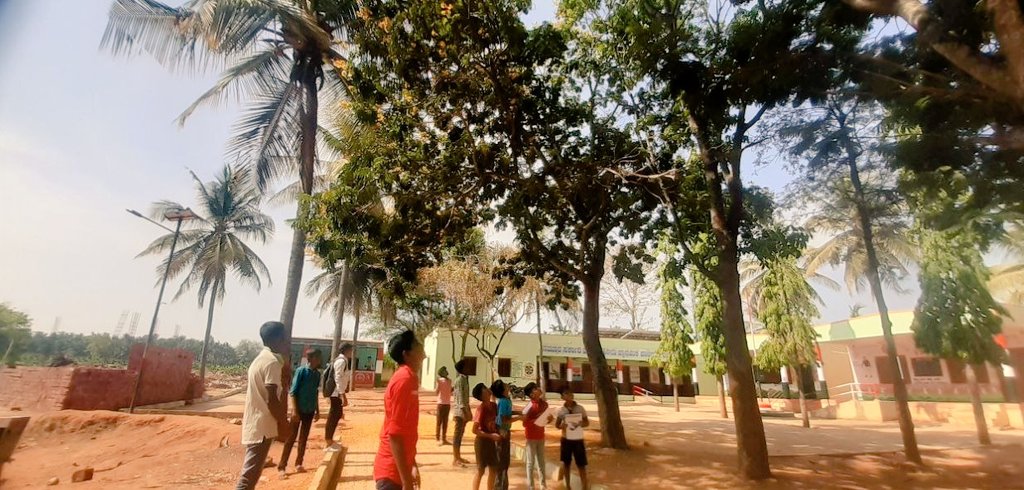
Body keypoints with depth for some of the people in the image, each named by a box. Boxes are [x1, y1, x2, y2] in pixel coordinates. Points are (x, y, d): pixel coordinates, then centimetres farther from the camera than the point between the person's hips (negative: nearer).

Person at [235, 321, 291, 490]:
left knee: (250, 474, 18)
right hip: (262, 426, -10)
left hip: (254, 424, 10)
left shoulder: (260, 359, 13)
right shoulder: (272, 362, -17)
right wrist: (284, 424, -11)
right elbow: (272, 399, -21)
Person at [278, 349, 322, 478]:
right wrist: (294, 410, -18)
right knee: (291, 438, -1)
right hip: (299, 410, -6)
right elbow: (293, 392, -14)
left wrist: (317, 411, 15)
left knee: (304, 438, 12)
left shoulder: (317, 374, 4)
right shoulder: (301, 370, -14)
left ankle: (298, 464, 22)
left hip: (310, 411, 6)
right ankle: (281, 467, 8)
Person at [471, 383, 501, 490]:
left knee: (494, 469, 15)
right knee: (480, 470, 3)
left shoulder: (493, 405, 1)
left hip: (491, 442, 7)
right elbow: (475, 430, -22)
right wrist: (491, 435, -23)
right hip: (482, 441, -7)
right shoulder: (481, 408, -21)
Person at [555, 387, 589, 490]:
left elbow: (587, 422, 3)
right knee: (566, 463, 11)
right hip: (566, 439, 1)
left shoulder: (580, 408, -5)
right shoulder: (561, 410, -5)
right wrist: (562, 426, -17)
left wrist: (580, 424, -19)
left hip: (578, 440, -1)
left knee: (581, 465, 1)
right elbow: (557, 424, 5)